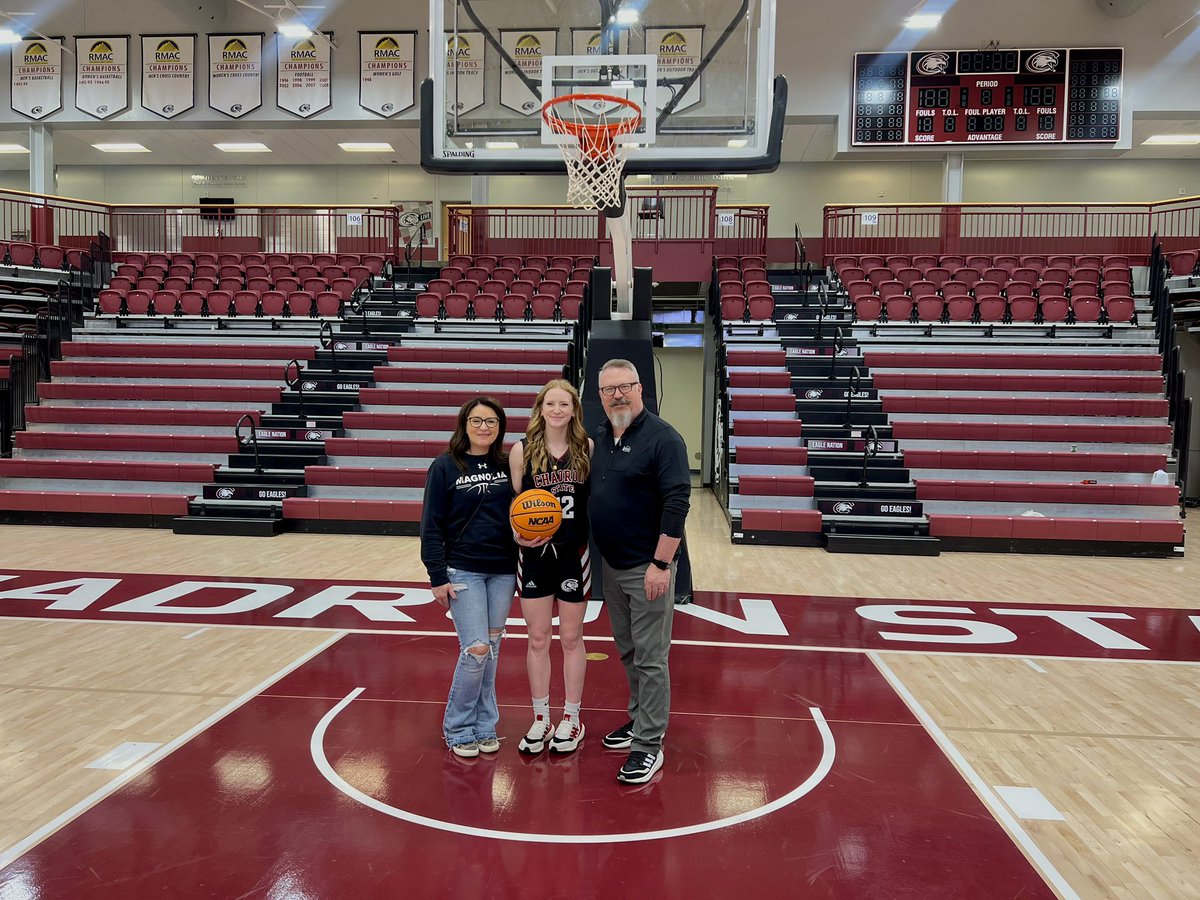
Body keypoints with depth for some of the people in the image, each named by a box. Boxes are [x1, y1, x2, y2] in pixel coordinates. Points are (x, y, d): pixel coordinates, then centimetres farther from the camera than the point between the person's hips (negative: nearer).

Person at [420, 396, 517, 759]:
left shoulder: (508, 466, 4)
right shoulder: (445, 467, -5)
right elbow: (432, 525, -6)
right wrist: (437, 577, -10)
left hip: (503, 571, 4)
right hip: (462, 571, -4)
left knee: (493, 649, 11)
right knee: (476, 649, -8)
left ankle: (484, 725, 25)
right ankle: (458, 729, 12)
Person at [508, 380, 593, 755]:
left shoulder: (587, 449, -3)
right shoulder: (522, 450, -3)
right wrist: (518, 535, -14)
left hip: (574, 555, 0)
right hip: (535, 555, 0)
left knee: (571, 638, 12)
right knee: (538, 640, 11)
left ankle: (571, 718, 28)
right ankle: (540, 719, 27)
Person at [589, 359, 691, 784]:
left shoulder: (662, 438, -14)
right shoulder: (598, 437, 8)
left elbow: (676, 503, -18)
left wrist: (660, 564, -21)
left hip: (647, 568, -7)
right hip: (610, 565, 7)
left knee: (649, 657, -1)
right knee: (627, 651, 19)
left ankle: (649, 744, 9)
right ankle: (641, 718, 35)